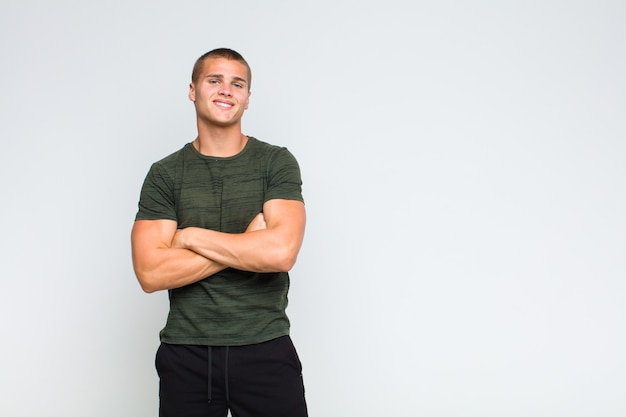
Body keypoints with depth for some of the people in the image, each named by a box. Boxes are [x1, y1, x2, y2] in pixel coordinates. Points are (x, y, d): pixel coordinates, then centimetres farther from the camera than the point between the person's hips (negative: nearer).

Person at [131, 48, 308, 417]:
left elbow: (281, 252, -17)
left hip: (266, 350, -1)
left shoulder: (277, 163, -2)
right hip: (186, 355, 1)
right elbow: (151, 273, -10)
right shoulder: (165, 174, 2)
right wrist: (248, 243, -13)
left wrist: (190, 236, -9)